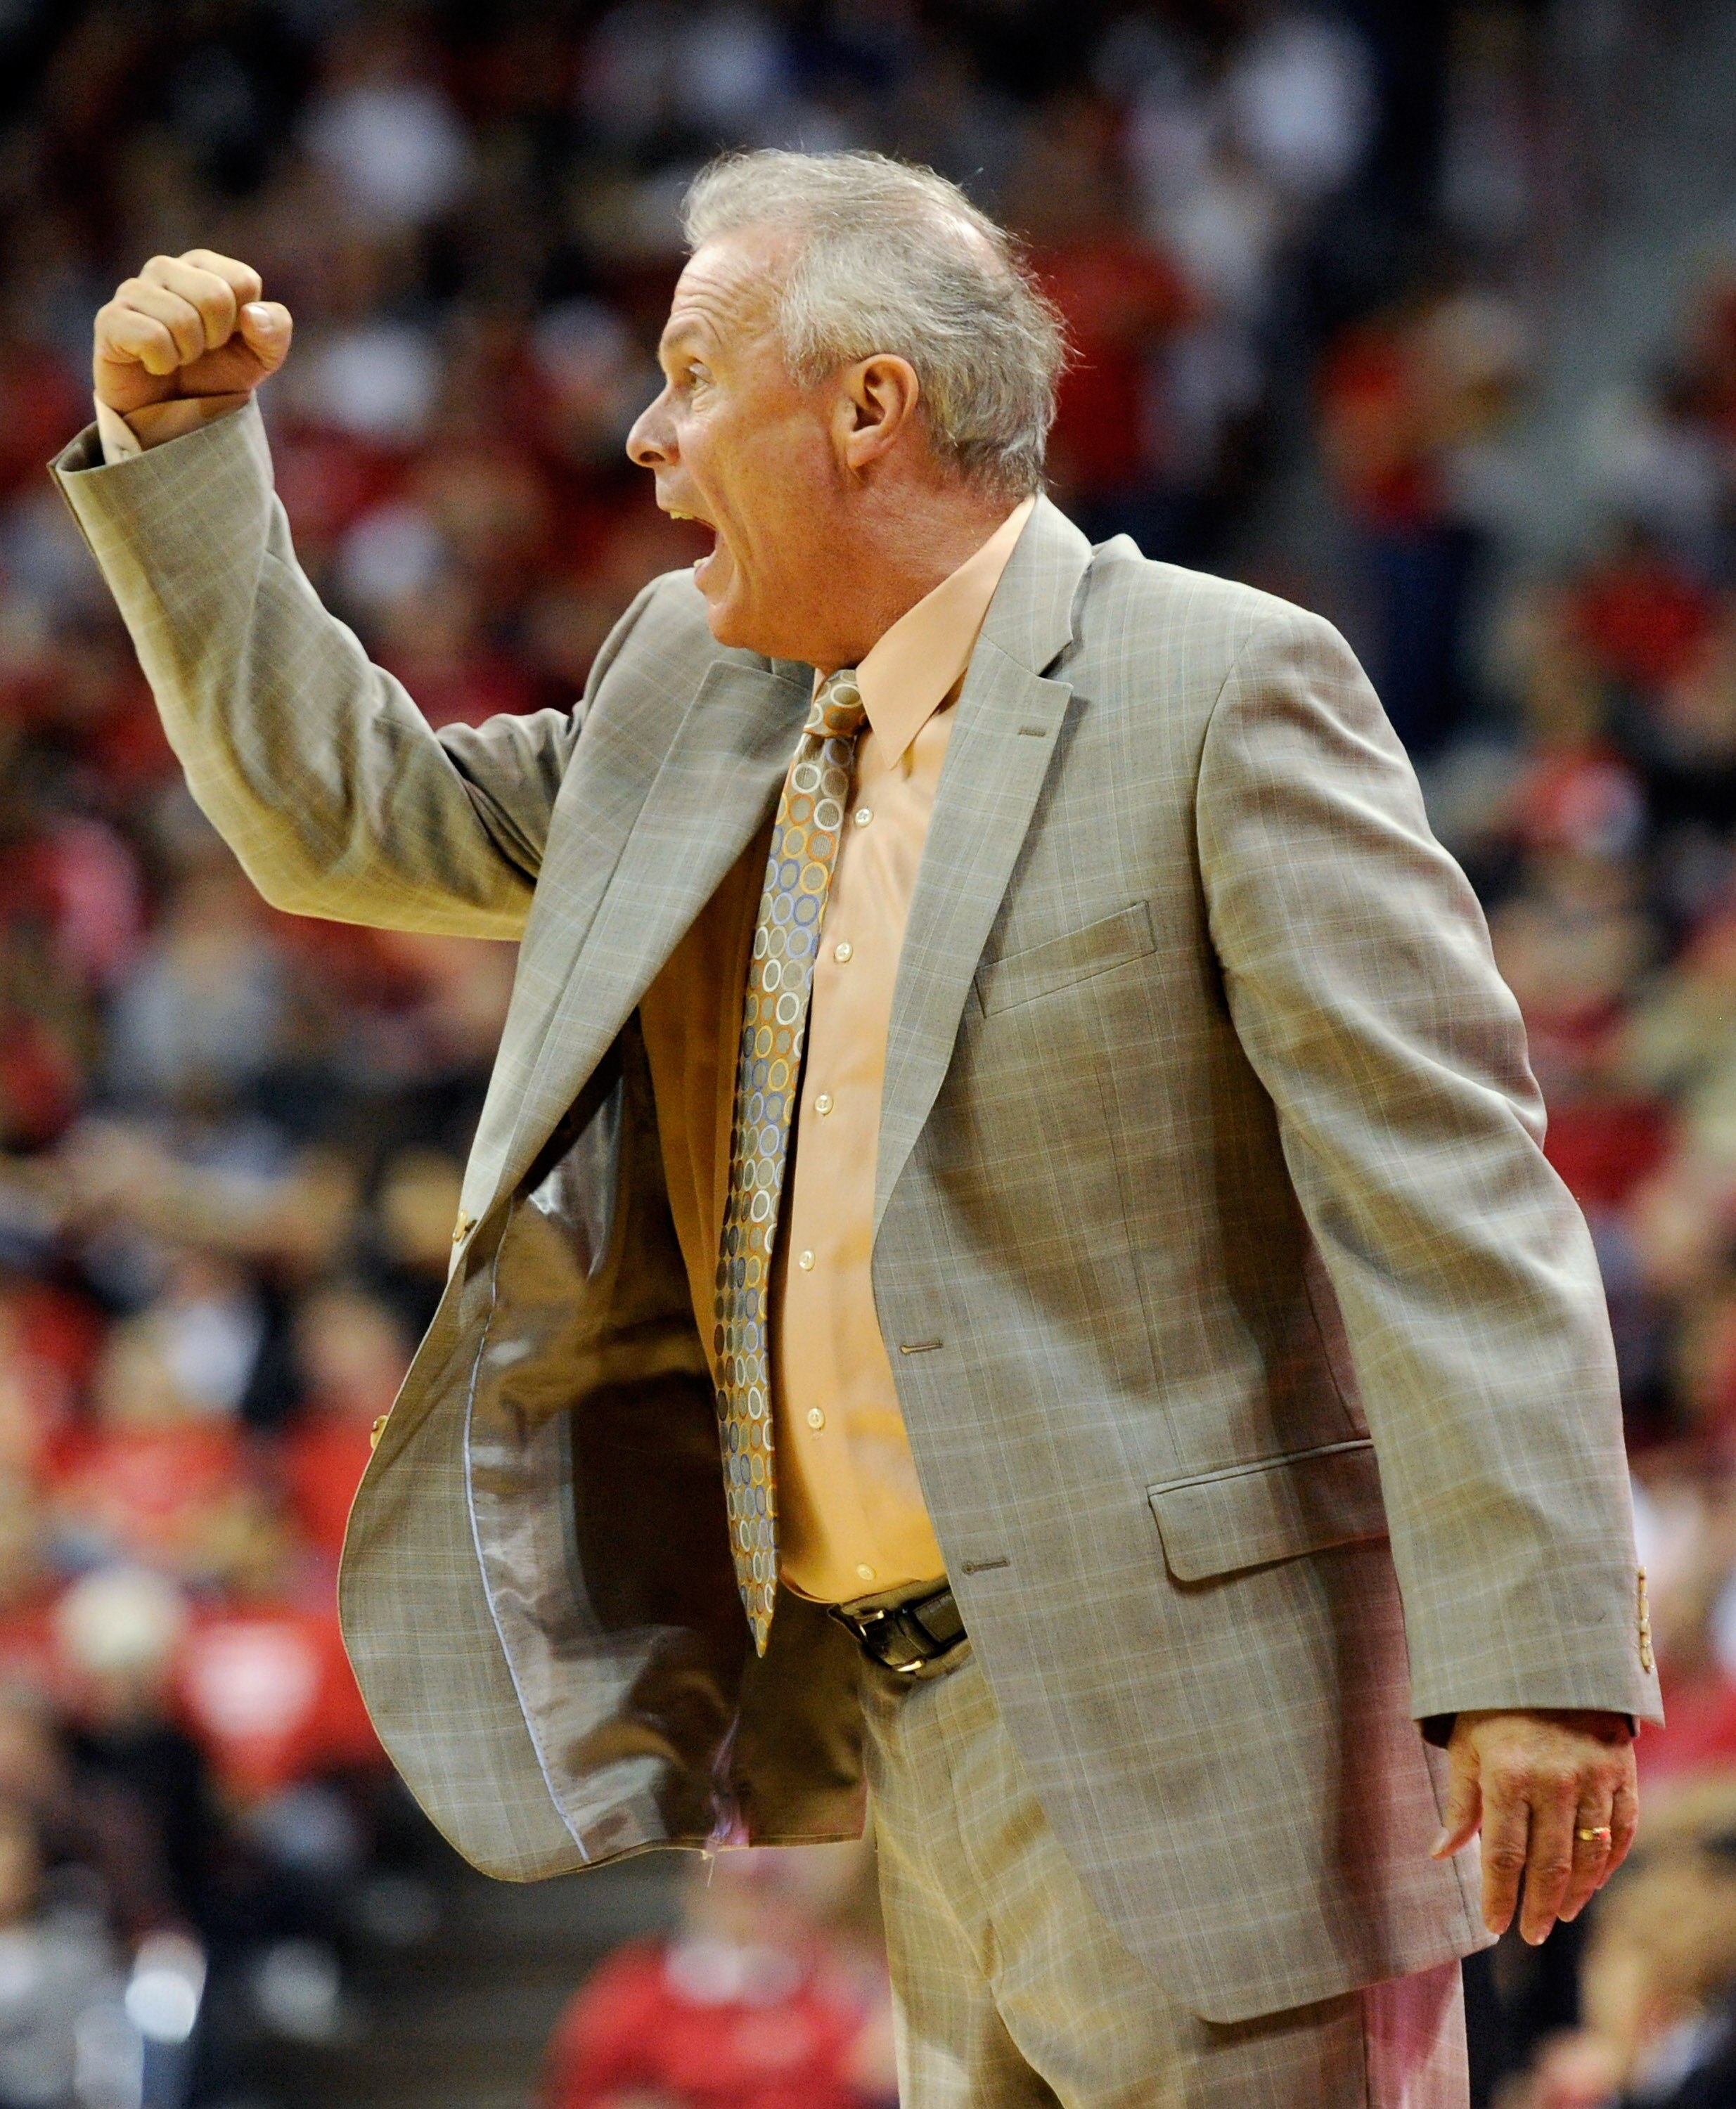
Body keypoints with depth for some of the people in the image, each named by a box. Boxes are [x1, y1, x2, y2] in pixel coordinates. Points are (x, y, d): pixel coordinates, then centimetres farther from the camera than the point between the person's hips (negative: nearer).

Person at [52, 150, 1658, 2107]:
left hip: (1198, 1709, -8)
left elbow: (1450, 1189, -15)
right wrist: (182, 449, 14)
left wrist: (1540, 1656, -21)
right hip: (931, 1725, 8)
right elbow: (352, 817, 25)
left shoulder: (1221, 687, -11)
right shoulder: (701, 693, 13)